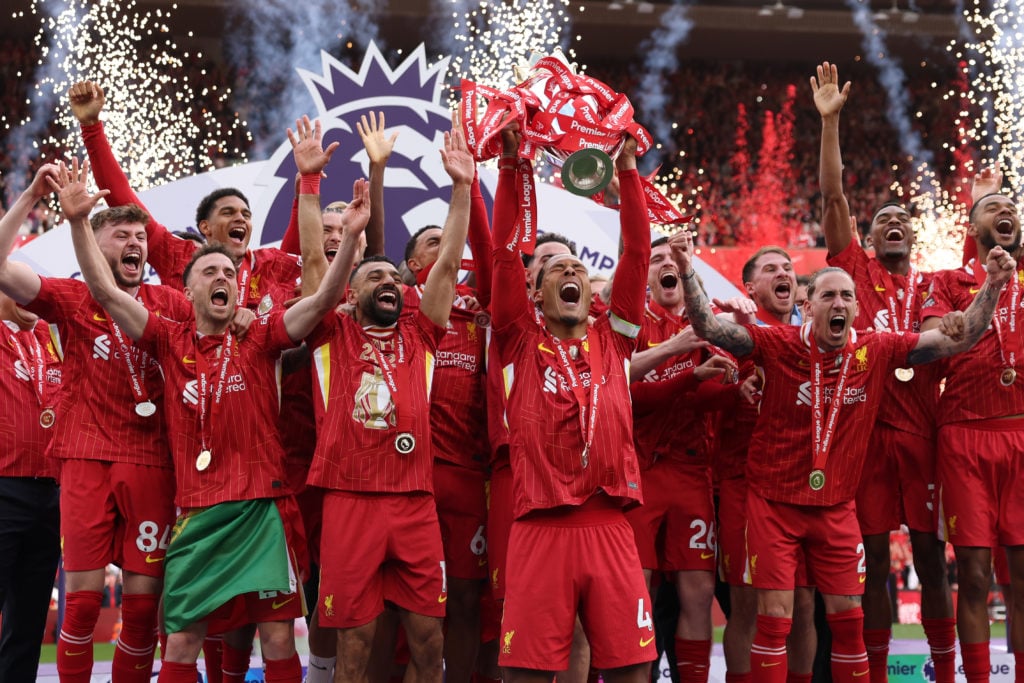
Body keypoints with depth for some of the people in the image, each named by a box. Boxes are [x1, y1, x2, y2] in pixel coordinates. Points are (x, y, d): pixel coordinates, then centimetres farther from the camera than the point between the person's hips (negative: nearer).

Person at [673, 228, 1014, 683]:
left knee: (849, 619, 7)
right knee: (774, 617, -4)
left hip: (836, 508, 3)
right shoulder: (780, 345, -12)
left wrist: (992, 286, -12)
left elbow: (959, 339, -1)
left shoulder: (877, 352, -4)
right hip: (775, 503, -3)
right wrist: (688, 272, -33)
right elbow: (709, 328, -19)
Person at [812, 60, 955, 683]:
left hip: (924, 432, 1)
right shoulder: (858, 273, 7)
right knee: (876, 556, 3)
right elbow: (833, 197, 0)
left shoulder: (935, 286, 14)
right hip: (869, 428, -1)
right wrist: (830, 121, -6)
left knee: (931, 555, 5)